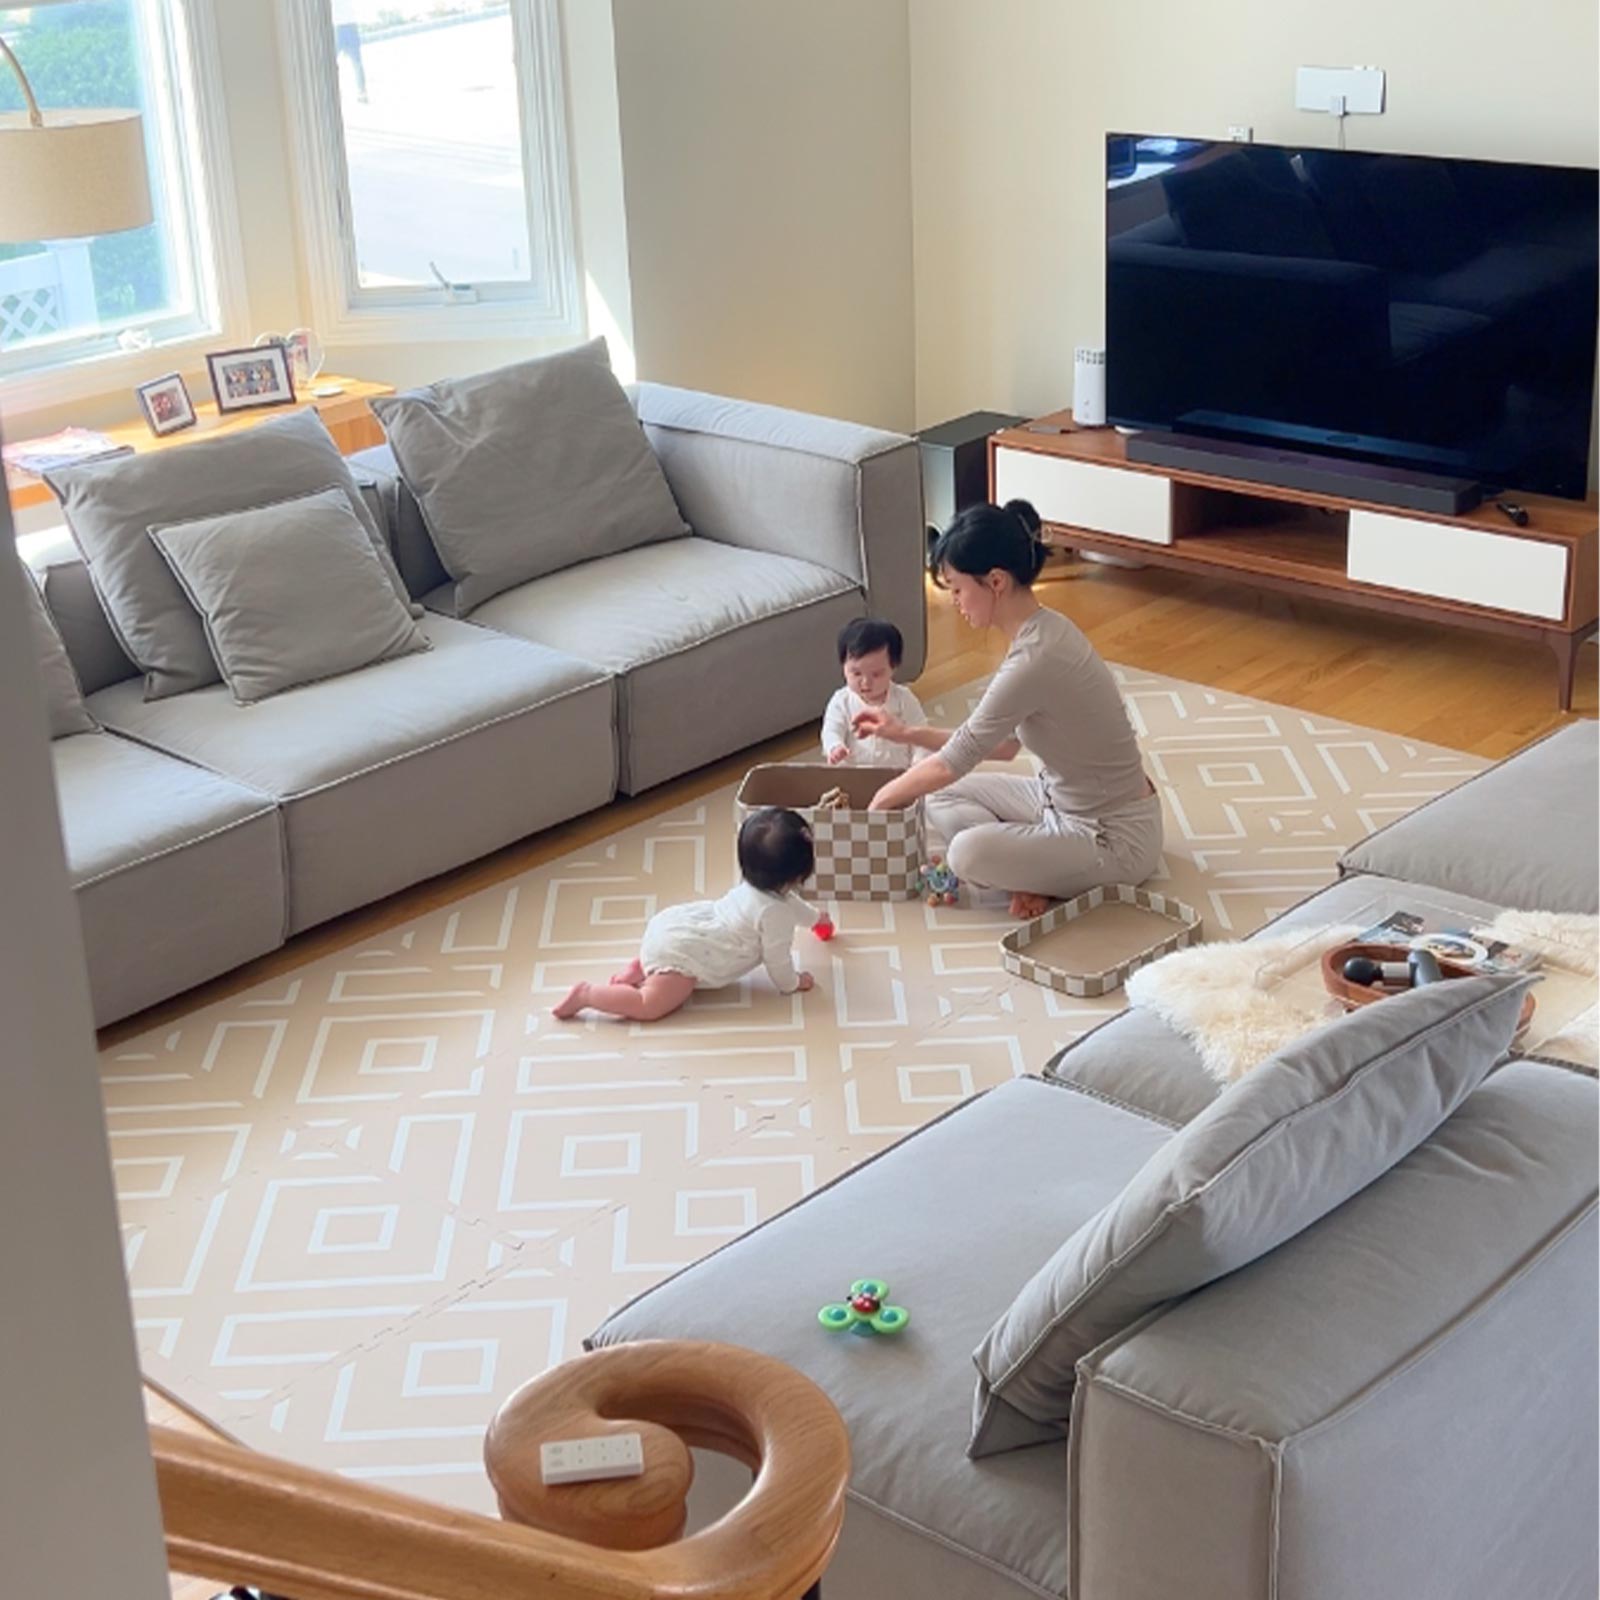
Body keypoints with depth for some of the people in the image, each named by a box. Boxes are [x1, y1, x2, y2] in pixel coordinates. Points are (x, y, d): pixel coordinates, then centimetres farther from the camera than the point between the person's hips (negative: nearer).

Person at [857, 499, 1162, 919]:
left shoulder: (1035, 659, -29)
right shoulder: (1041, 630, 0)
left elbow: (952, 762, -20)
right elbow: (1005, 743, 10)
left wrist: (883, 799, -3)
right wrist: (906, 733, 10)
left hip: (1116, 838, -10)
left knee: (968, 853, -28)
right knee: (941, 798, 12)